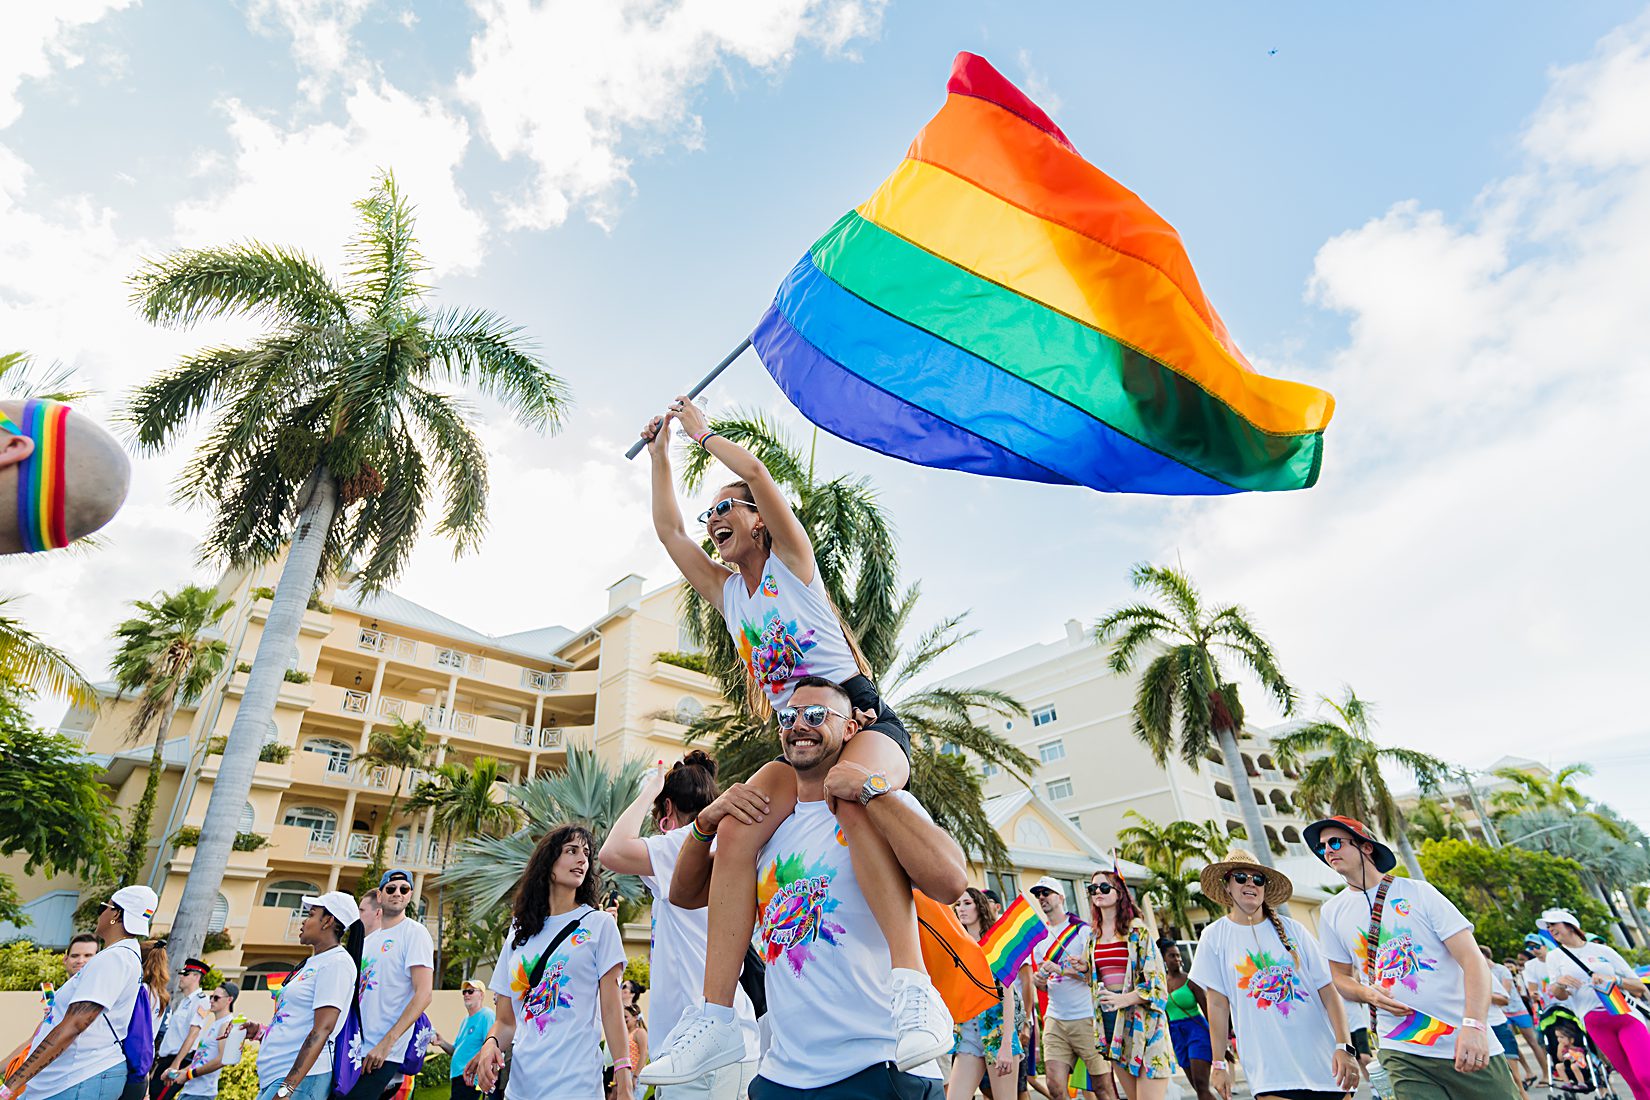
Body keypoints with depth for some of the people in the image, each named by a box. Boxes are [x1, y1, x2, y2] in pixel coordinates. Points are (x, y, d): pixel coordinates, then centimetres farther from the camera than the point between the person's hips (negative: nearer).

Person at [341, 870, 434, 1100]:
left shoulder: (414, 933, -8)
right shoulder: (367, 940, 15)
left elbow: (423, 994, -16)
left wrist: (386, 1043, -20)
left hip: (383, 1054, -7)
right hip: (354, 1047, 7)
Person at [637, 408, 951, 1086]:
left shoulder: (791, 561, 4)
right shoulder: (726, 593, 20)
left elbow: (758, 472, -7)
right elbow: (668, 530, 21)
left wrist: (703, 431, 8)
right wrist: (659, 453, 26)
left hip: (861, 718, -5)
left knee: (850, 794, -39)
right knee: (734, 835, -20)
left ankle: (914, 989, -43)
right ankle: (717, 1018, -17)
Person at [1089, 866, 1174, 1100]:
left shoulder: (1137, 929, -5)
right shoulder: (1093, 935, 12)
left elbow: (1156, 979, -10)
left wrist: (1125, 998, -23)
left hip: (1140, 1018, -5)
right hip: (1109, 1019, 6)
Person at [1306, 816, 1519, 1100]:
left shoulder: (1417, 891, -1)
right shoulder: (1331, 912, 6)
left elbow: (1472, 959, -7)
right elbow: (1340, 977, 14)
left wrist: (1474, 1024, -19)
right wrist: (1368, 994, -7)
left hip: (1466, 1044, -1)